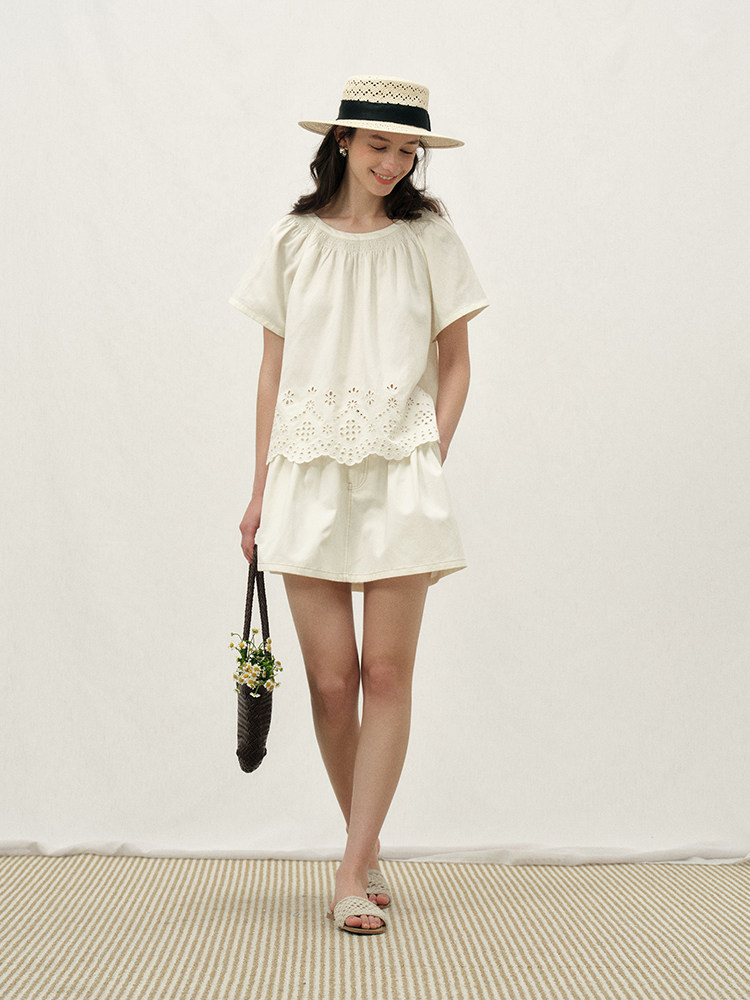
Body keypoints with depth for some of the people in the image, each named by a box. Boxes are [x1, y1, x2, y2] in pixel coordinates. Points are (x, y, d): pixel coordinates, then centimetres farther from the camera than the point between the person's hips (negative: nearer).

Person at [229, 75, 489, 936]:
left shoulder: (429, 240, 5)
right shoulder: (292, 243, 7)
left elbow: (454, 365, 8)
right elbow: (272, 370, 10)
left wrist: (429, 462, -5)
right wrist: (261, 491, 7)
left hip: (399, 476, -1)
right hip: (309, 475, 1)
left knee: (387, 673, -5)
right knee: (330, 680, 0)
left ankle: (353, 872, -1)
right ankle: (369, 853, 18)